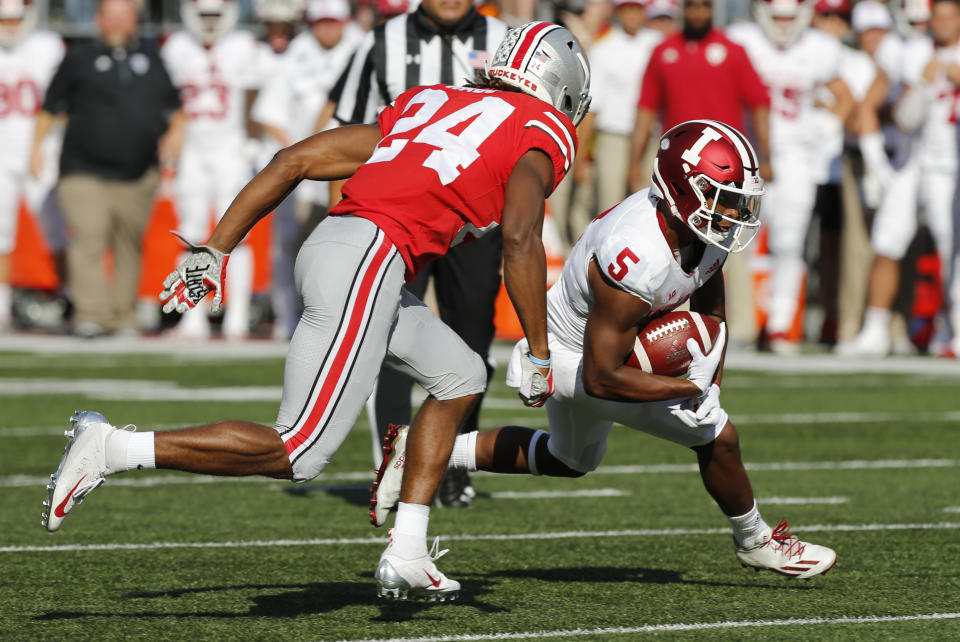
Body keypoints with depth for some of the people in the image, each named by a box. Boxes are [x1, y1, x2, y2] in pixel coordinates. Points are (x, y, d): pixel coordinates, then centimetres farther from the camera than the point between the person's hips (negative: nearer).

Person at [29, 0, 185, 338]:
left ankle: (124, 316, 18)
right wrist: (37, 146, 2)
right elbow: (50, 106, 9)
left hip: (137, 175, 3)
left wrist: (176, 131, -1)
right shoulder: (79, 59, 4)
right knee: (88, 240, -16)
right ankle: (90, 314, -22)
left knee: (129, 246, 8)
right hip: (84, 172, -3)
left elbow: (175, 107, 19)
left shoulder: (152, 59, 12)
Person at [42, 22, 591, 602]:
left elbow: (293, 161, 21)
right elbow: (520, 238, -10)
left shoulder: (427, 103, 28)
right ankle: (112, 450, -11)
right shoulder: (544, 131, 9)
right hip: (368, 257, -8)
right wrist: (539, 355, -5)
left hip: (327, 248, 8)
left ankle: (406, 557, 19)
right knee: (298, 456, -8)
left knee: (461, 378, 23)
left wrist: (214, 252, 20)